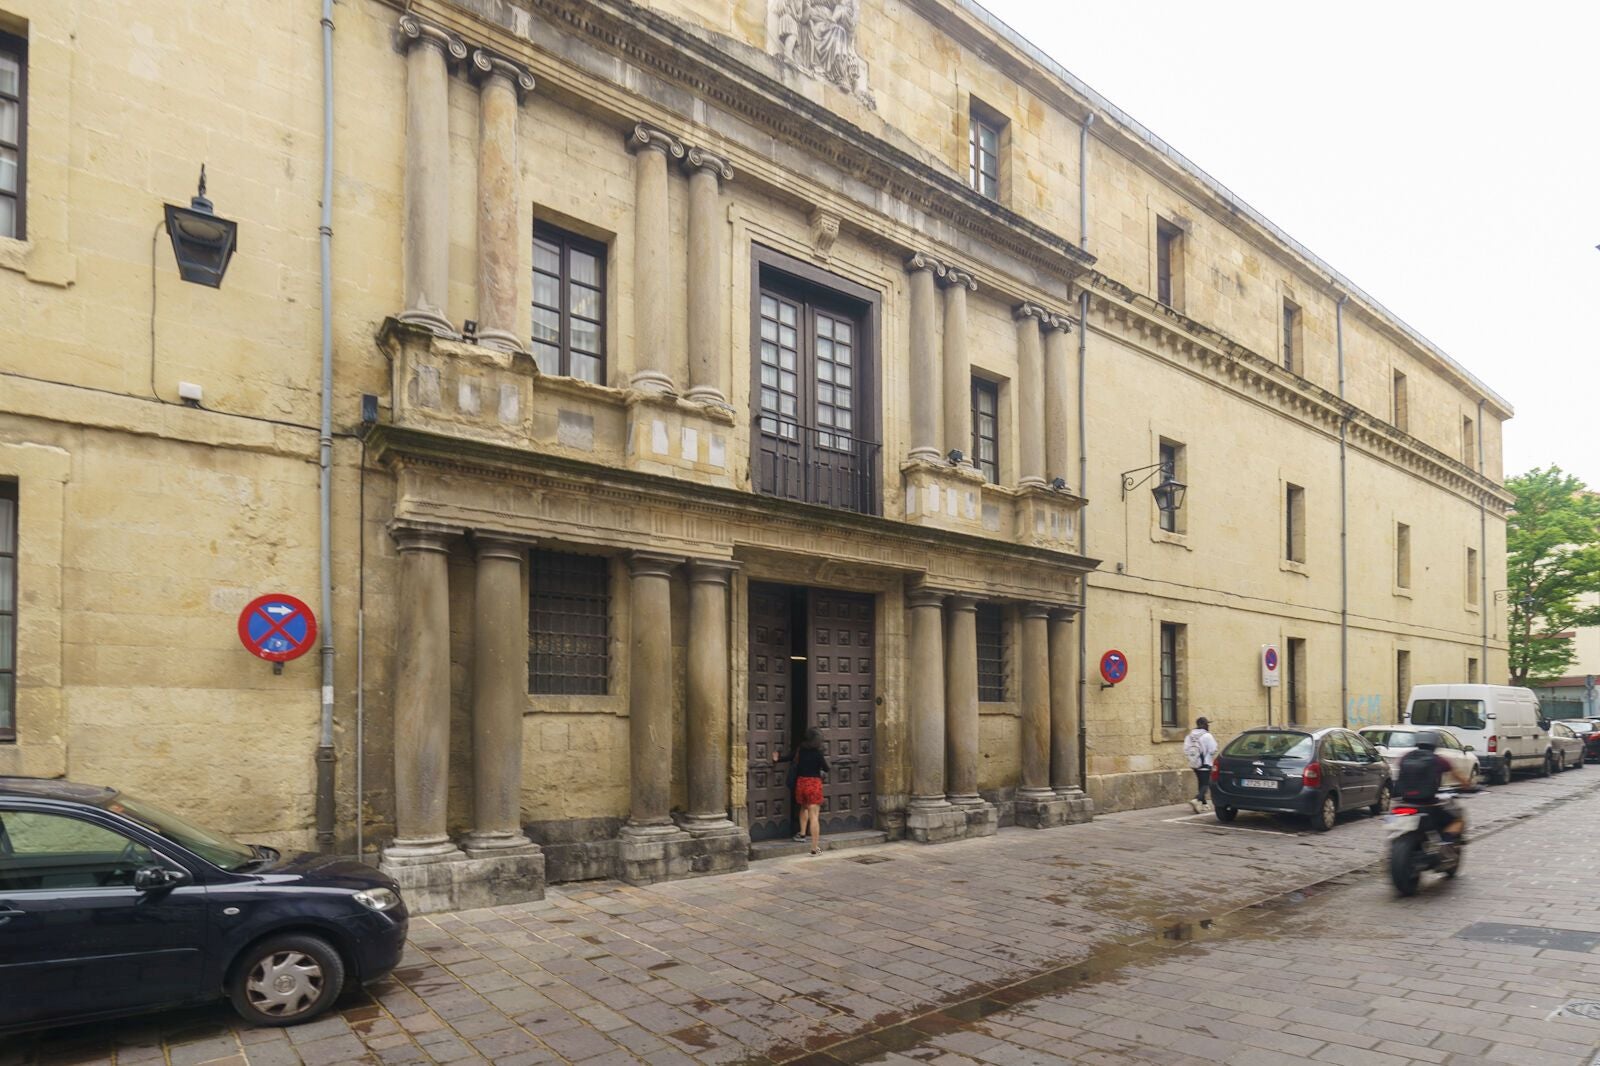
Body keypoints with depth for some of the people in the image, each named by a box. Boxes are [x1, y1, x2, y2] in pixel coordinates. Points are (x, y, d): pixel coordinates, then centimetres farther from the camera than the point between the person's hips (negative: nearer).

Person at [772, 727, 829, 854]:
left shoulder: (800, 749, 0)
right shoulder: (818, 753, -11)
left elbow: (788, 757, 4)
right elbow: (826, 769, -4)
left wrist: (777, 759, 18)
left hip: (800, 782, 5)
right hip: (814, 783, -5)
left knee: (804, 808, 30)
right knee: (814, 816, -3)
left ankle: (802, 834, 35)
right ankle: (815, 848, -3)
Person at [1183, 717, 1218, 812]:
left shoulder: (1190, 736, 5)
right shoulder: (1207, 736, -14)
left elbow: (1186, 750, 3)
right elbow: (1213, 750, -14)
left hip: (1194, 764, 7)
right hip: (1205, 764, -7)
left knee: (1201, 783, 20)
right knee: (1206, 784, -6)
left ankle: (1204, 803, 26)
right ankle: (1196, 800, -26)